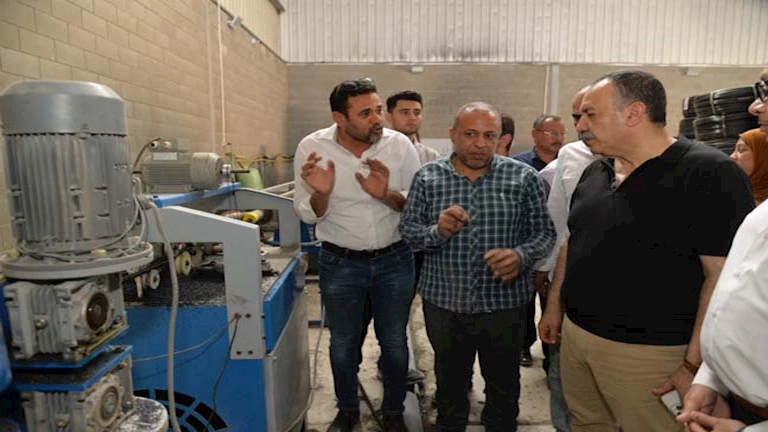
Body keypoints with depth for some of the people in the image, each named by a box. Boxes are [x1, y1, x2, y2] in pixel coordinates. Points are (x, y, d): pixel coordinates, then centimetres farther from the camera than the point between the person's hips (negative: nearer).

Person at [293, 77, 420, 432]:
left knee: (394, 343, 15)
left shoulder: (400, 145, -11)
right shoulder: (312, 147, -12)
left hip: (394, 260, 1)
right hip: (339, 263, 0)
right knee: (343, 344, 17)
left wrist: (388, 195, -24)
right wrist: (320, 193, -28)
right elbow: (308, 215, -6)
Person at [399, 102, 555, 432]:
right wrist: (436, 231, -22)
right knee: (449, 380, 23)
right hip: (443, 301, 1)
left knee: (503, 384, 21)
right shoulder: (427, 177, -3)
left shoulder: (523, 177, -6)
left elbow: (545, 230, -1)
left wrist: (522, 256, -21)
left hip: (503, 301, 0)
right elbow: (407, 229, -1)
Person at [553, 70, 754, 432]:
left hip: (647, 351, -6)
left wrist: (695, 364, -17)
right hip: (575, 335, 6)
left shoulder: (709, 173, -14)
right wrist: (555, 304, 14)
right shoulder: (594, 172, 7)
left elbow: (724, 276, -16)